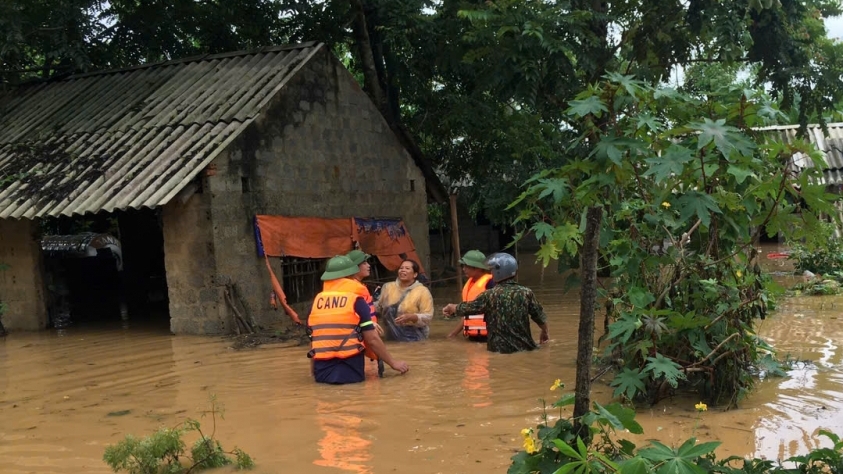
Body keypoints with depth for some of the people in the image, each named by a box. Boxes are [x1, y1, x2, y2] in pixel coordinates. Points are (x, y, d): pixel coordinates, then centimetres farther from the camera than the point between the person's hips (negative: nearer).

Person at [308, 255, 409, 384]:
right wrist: (393, 362, 8)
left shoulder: (317, 300, 10)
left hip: (322, 372, 4)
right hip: (350, 371, -4)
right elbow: (372, 339, -3)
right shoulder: (356, 300, -2)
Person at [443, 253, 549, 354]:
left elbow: (464, 309, 5)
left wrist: (451, 307, 26)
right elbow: (540, 318, 6)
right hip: (525, 347, 2)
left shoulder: (489, 296, -6)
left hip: (499, 349, -2)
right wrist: (544, 332, 27)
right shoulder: (526, 293, -1)